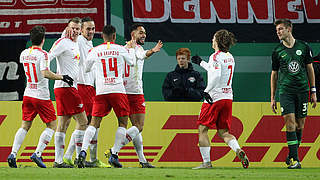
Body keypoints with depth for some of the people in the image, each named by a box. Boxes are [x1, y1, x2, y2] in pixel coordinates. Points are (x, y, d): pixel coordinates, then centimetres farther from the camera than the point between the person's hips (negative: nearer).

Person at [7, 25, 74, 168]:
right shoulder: (42, 54, -14)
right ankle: (37, 153, -8)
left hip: (28, 95, 6)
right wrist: (62, 77, -17)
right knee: (52, 125, 6)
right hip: (42, 96, -6)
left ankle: (13, 154, -6)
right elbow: (45, 73, -26)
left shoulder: (24, 54, 6)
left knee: (25, 126, 10)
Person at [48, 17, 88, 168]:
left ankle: (58, 161, 6)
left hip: (71, 87, 9)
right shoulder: (63, 43, -8)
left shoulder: (75, 45, 20)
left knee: (63, 124, 7)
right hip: (65, 87, -9)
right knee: (82, 121, -9)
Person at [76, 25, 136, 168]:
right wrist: (131, 49, 40)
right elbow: (131, 62, 23)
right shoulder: (120, 49, 4)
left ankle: (83, 151, -17)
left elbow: (87, 69, 20)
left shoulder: (94, 51, 5)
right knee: (123, 122, 9)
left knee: (94, 123, 2)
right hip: (118, 90, -1)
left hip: (101, 91, 1)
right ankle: (114, 155, 0)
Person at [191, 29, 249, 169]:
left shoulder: (216, 56, -12)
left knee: (202, 129, 4)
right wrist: (201, 62, 39)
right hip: (228, 97, 8)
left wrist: (206, 91, -21)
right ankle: (239, 151, -16)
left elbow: (216, 76, -26)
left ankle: (206, 162, 0)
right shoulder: (230, 57, 14)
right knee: (223, 132, 10)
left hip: (214, 98, -8)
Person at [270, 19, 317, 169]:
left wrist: (313, 92, 8)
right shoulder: (277, 51, 5)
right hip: (285, 91, -1)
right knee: (290, 122, -13)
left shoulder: (303, 47, 5)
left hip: (302, 90, 1)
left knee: (300, 124, 4)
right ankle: (294, 159, -14)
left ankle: (292, 155, 21)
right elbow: (274, 74, 12)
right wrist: (272, 98, 10)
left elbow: (310, 69, 11)